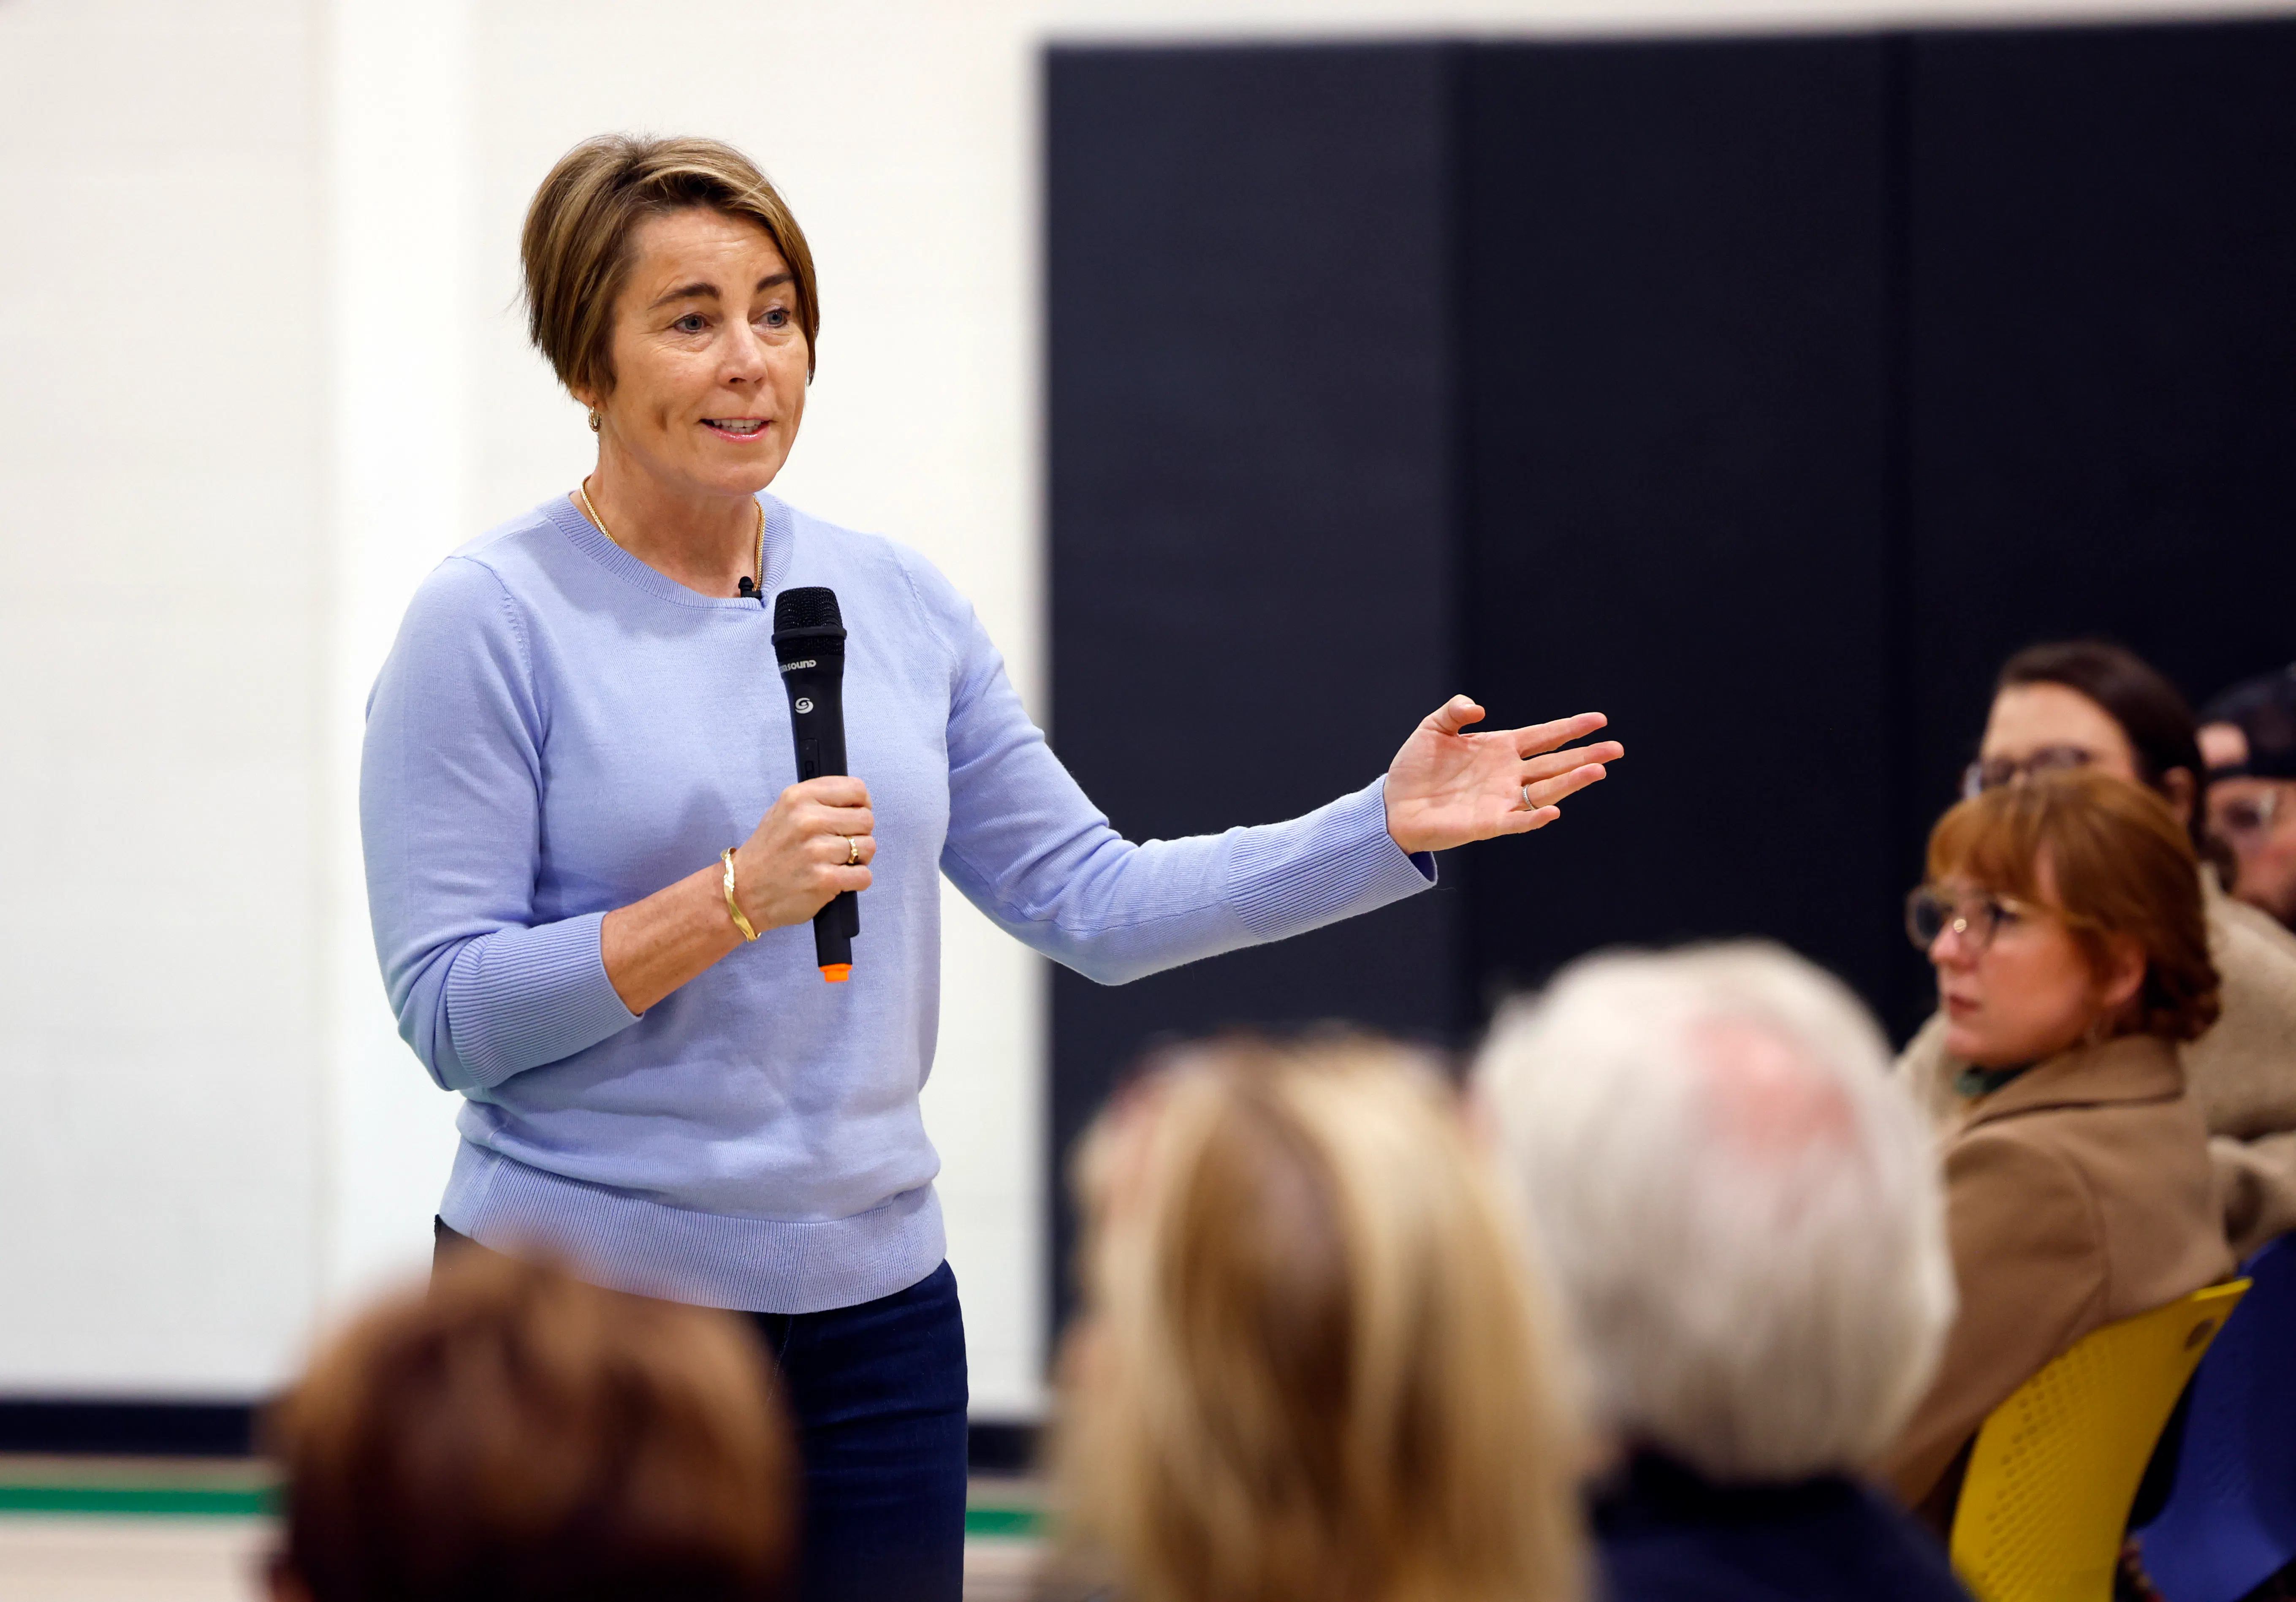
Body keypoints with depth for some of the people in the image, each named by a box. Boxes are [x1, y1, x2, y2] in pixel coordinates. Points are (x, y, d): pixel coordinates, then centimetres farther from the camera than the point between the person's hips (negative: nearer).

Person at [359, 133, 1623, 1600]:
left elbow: (1094, 904, 12)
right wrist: (734, 901, -23)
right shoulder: (491, 624, -8)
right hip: (586, 1309, -5)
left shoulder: (897, 602, 8)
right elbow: (449, 1012, -13)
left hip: (873, 1302, 5)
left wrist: (1388, 829, 4)